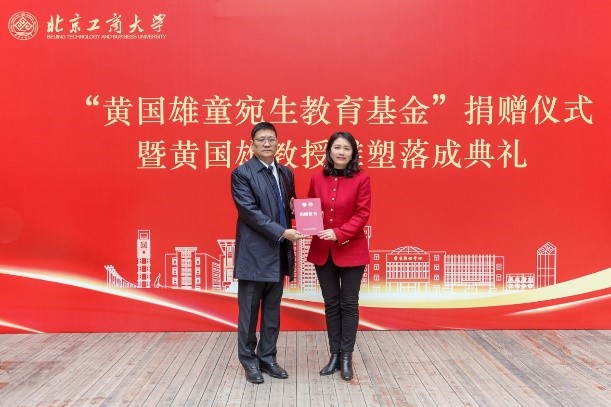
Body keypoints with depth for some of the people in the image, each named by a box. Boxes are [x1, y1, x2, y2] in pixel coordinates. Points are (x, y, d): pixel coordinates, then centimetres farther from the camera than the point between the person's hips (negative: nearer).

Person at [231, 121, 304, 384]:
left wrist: (296, 207, -4)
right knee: (249, 311, 6)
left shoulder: (286, 173, 12)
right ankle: (249, 361, 21)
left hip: (279, 253, 6)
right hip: (254, 253, -6)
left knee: (272, 311, 14)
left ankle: (267, 358, 27)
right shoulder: (242, 174, -8)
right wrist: (282, 232, -22)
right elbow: (250, 212, -16)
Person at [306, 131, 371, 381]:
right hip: (322, 251, 3)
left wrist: (338, 233, -21)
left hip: (352, 251, -3)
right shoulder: (317, 179, 4)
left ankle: (347, 358, 18)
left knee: (349, 304, 5)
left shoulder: (361, 179, -6)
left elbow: (362, 215, -10)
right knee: (331, 304, 11)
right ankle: (334, 355, 23)